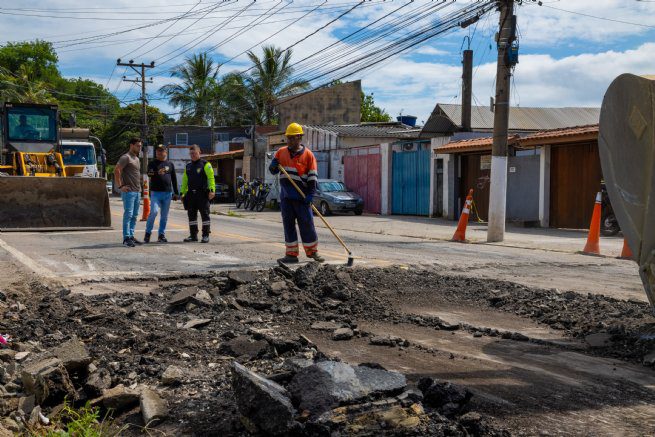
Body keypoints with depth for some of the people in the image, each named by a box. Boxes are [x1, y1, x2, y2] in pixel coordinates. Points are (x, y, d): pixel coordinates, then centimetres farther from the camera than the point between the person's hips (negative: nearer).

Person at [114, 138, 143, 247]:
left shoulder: (137, 159, 19)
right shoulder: (126, 157, -9)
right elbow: (116, 171, -17)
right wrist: (120, 186, -19)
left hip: (137, 191, 9)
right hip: (129, 191, -9)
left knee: (134, 215, 11)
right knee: (128, 214, -9)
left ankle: (131, 236, 17)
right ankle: (126, 238, -8)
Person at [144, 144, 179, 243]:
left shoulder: (170, 164, 13)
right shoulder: (153, 164, 6)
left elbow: (174, 179, 16)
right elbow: (149, 173, -11)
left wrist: (175, 192, 12)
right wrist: (157, 173, -32)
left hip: (167, 193, 3)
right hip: (155, 192, -3)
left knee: (164, 215, 6)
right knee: (153, 212, -16)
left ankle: (161, 235, 14)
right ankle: (147, 233, -4)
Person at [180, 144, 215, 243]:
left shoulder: (205, 164, -1)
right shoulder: (188, 166, 18)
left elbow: (211, 178, -8)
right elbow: (184, 181, 23)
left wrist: (212, 190, -18)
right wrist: (182, 193, 15)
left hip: (202, 193, -6)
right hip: (191, 194, 6)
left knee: (205, 214, -4)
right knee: (191, 215, 7)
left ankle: (206, 235, 0)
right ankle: (193, 235, 13)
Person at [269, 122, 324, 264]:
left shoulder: (308, 154, -2)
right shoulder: (281, 152, 10)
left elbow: (313, 176, -4)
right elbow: (272, 170, 18)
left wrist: (310, 194, -14)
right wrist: (274, 166, -7)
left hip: (301, 196, -4)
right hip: (286, 196, 4)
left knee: (306, 224, 0)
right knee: (288, 225, 5)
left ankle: (312, 251, 13)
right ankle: (291, 254, 10)